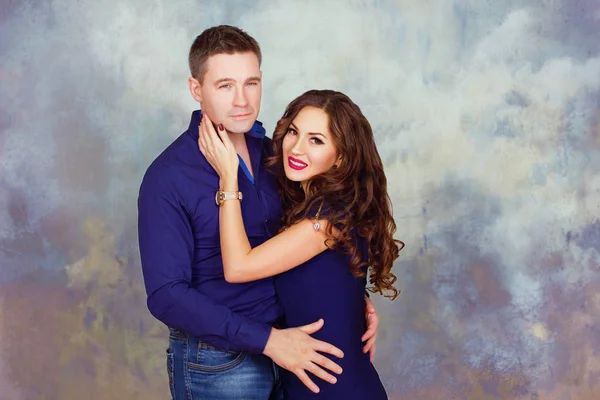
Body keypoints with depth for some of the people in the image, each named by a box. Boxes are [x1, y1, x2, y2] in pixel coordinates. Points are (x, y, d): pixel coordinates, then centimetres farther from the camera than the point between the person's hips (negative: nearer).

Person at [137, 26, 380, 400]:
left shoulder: (271, 153, 1)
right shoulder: (168, 178, -16)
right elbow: (166, 295, -19)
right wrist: (267, 340, -24)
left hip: (283, 345, 5)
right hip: (217, 364, -5)